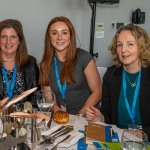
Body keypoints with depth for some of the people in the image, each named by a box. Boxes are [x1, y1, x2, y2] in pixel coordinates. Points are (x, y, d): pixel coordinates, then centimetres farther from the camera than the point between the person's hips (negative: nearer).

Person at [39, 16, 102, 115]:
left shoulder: (84, 57, -4)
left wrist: (79, 115, -12)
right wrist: (59, 113, -13)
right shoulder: (45, 64, 6)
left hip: (86, 116, -3)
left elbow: (97, 92, -3)